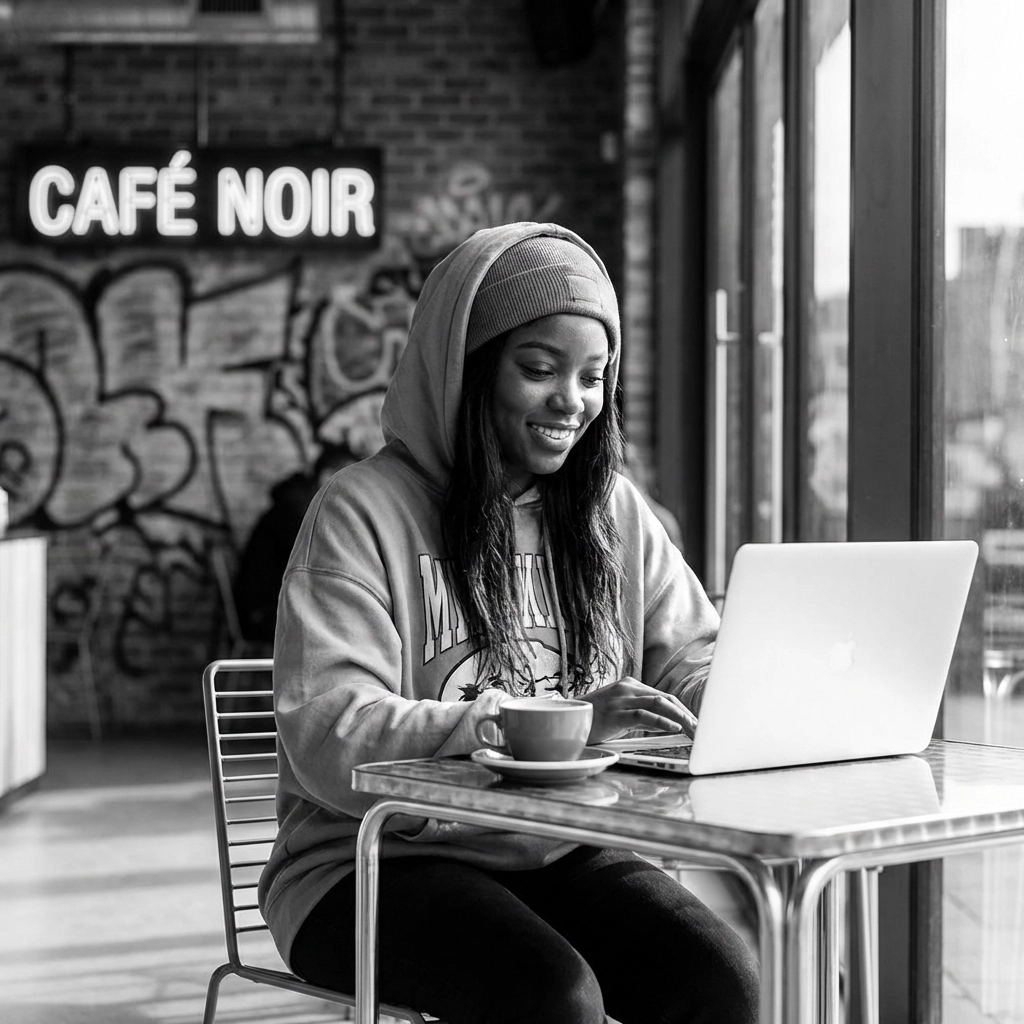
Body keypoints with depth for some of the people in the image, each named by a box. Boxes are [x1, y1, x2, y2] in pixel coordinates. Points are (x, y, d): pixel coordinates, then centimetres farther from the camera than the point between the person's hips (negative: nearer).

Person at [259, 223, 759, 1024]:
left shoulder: (613, 512, 12)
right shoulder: (362, 514, -7)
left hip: (564, 854, 5)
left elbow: (696, 665, 14)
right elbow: (331, 738, -18)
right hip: (385, 862, -4)